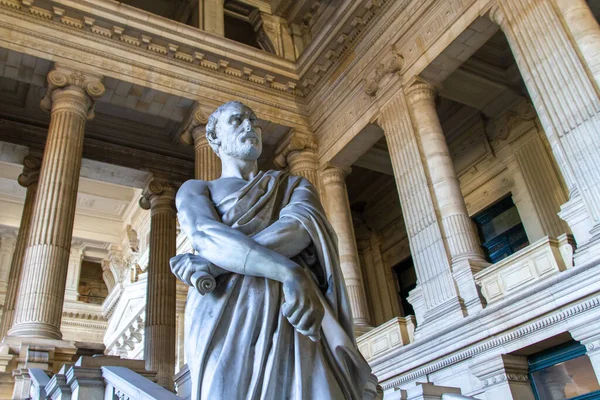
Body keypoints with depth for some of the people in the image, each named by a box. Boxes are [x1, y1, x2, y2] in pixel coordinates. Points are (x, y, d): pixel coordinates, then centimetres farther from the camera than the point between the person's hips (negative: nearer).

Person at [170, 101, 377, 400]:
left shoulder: (295, 185, 26)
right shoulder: (195, 190, 19)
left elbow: (301, 227, 1)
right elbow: (205, 235, -5)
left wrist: (213, 263, -10)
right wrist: (290, 272, -21)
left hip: (294, 320, 2)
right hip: (228, 317, -1)